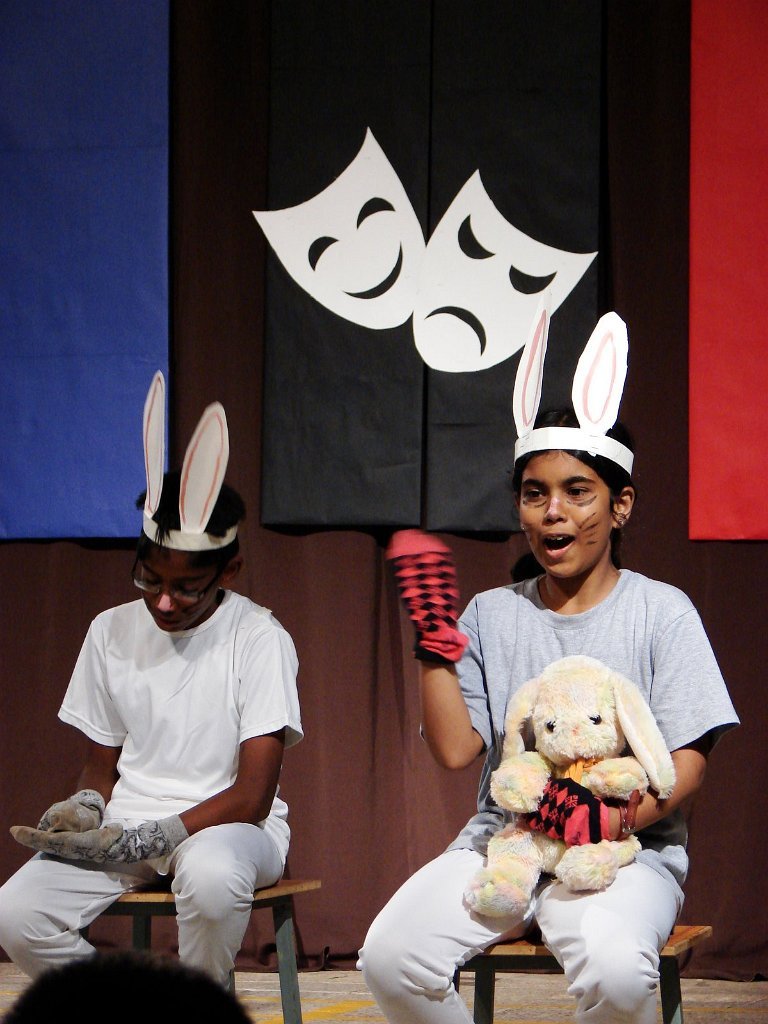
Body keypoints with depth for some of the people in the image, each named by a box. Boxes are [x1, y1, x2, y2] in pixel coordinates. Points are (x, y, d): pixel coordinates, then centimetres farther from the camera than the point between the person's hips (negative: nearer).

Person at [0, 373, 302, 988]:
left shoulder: (258, 638, -9)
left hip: (227, 824, -4)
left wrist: (140, 842, -21)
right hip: (128, 824, 4)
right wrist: (84, 808, -9)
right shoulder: (112, 631, 7)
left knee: (211, 874, -41)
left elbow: (252, 796, -13)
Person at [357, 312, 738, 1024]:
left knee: (614, 966, -37)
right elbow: (455, 750, 2)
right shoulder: (491, 615, 14)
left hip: (628, 850, -3)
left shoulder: (660, 611, 5)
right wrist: (435, 631, -4)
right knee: (390, 955, -24)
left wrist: (618, 818, -21)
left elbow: (688, 764, -2)